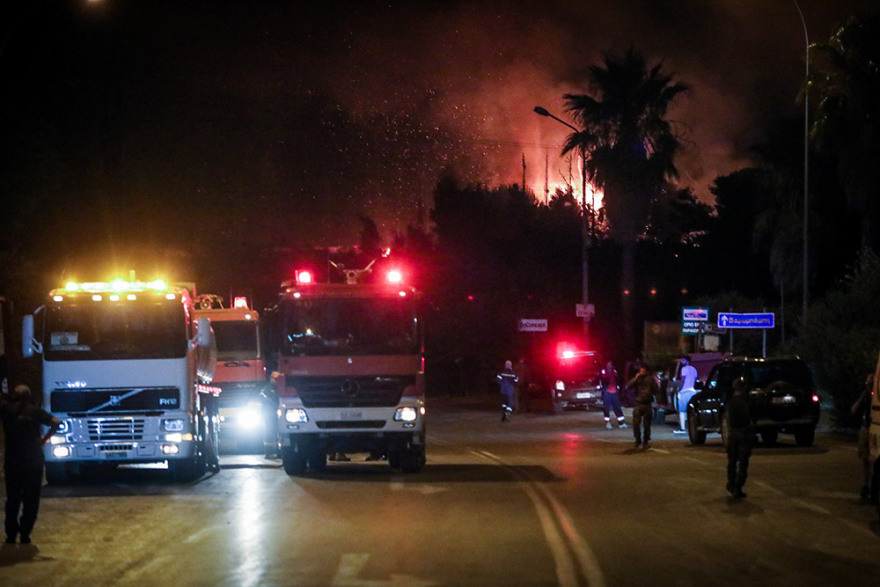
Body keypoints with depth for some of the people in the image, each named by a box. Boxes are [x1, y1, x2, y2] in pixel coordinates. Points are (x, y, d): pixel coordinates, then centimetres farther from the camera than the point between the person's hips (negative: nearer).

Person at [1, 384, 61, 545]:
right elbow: (56, 422, -11)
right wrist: (44, 439, -2)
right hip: (33, 463, -1)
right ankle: (25, 533, 3)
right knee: (31, 500, 8)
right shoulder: (35, 411, -4)